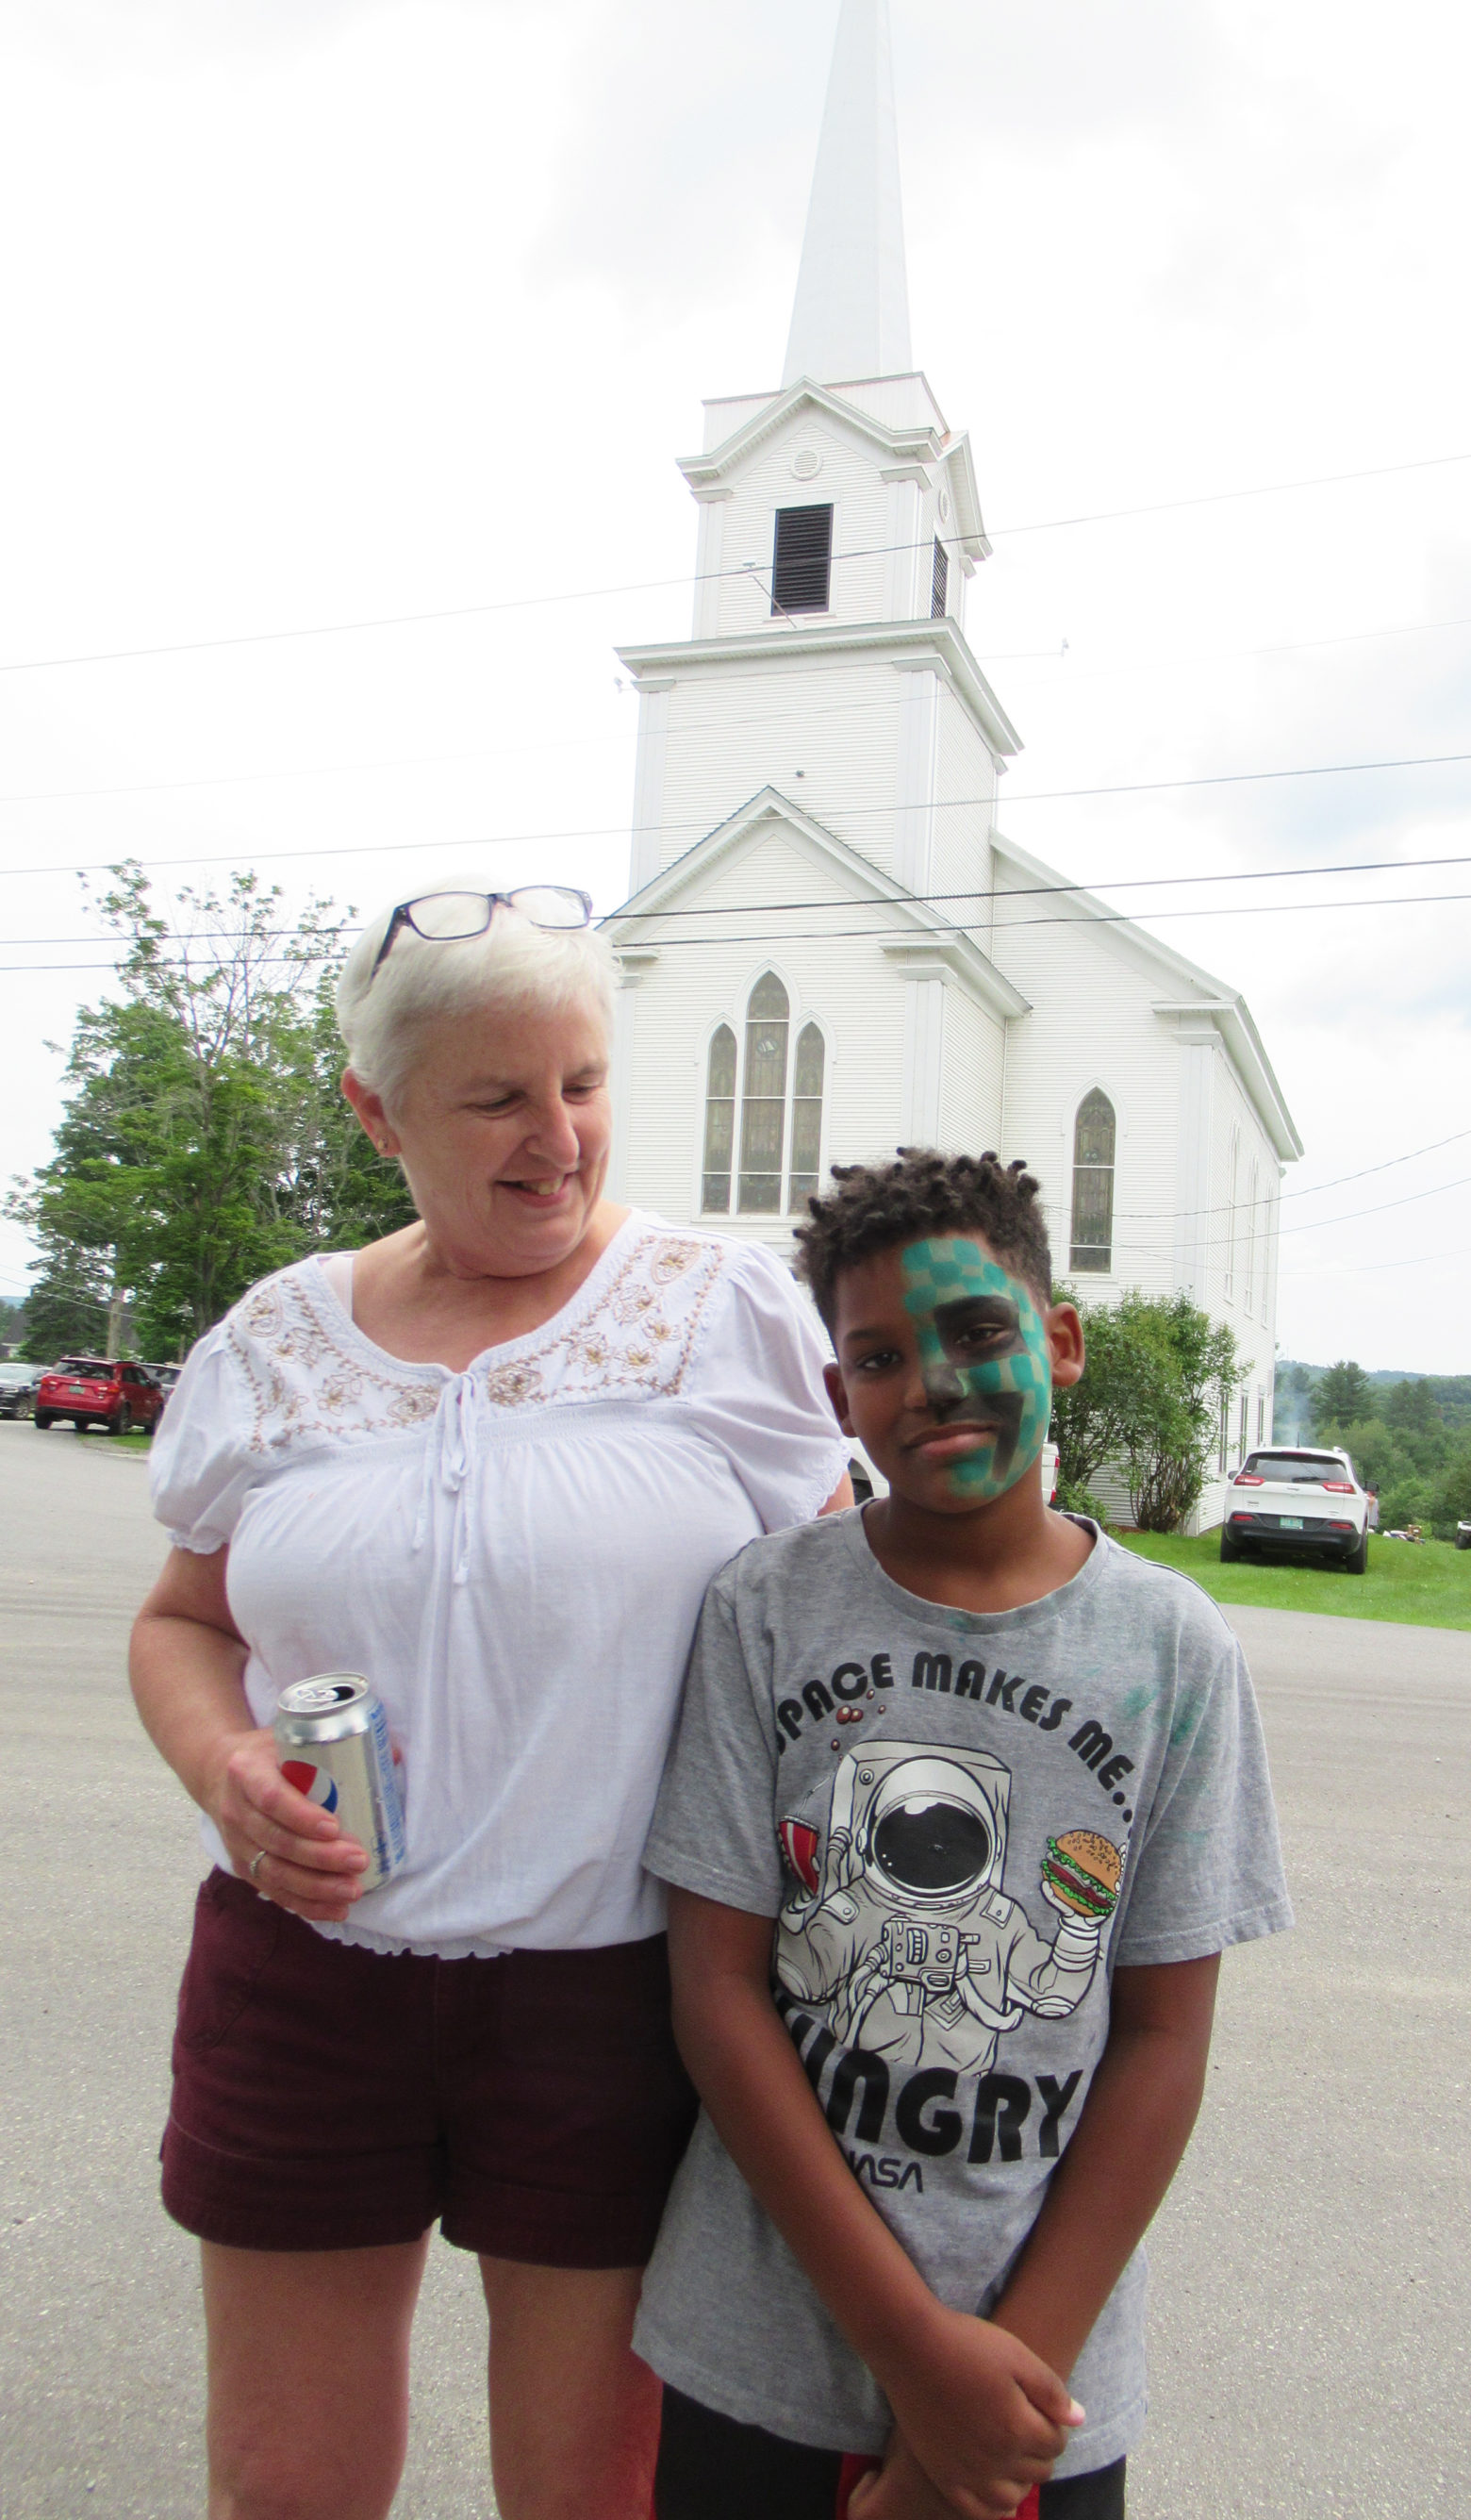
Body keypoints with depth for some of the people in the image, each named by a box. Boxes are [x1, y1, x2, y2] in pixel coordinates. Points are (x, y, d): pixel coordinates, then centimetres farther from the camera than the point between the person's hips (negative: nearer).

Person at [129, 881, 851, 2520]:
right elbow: (182, 1622, 13)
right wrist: (223, 1767, -8)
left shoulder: (725, 1311, -5)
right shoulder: (279, 1341, 3)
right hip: (302, 1971, 3)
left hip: (613, 1983, -2)